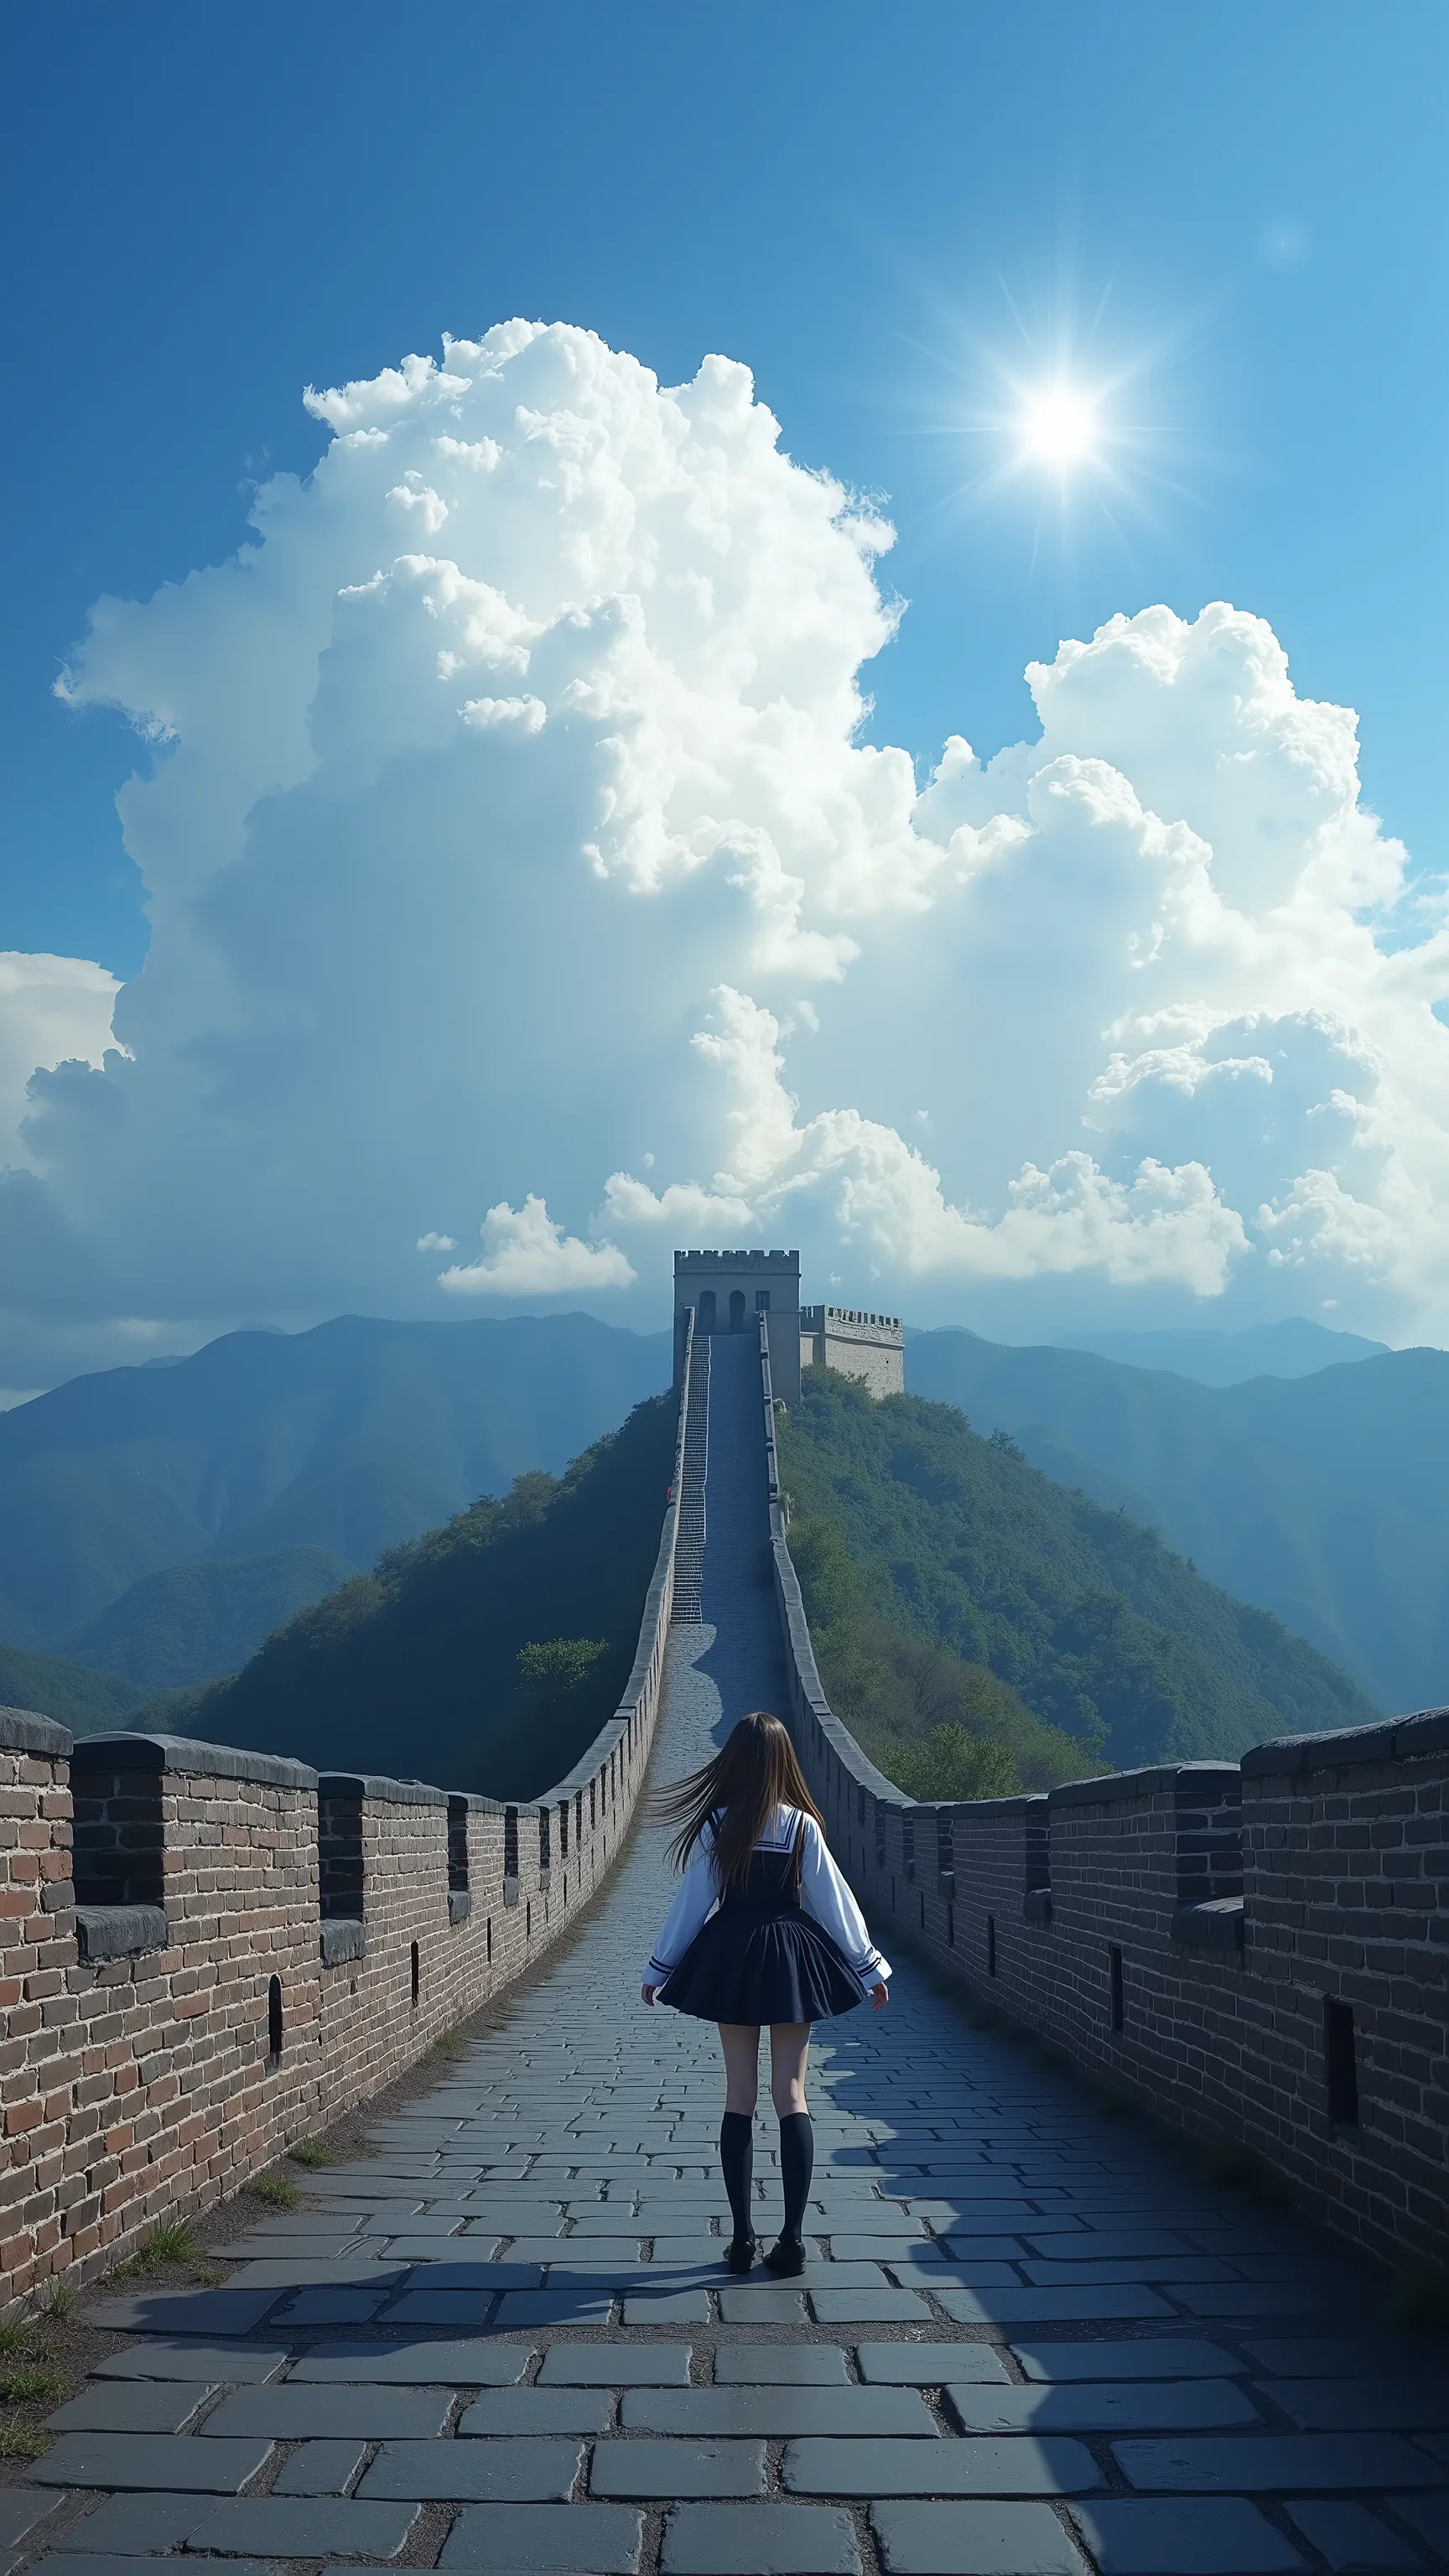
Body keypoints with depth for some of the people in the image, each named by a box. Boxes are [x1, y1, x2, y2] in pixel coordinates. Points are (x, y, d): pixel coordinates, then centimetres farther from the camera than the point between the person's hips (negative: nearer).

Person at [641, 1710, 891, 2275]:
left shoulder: (716, 1824, -6)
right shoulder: (801, 1825, -6)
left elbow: (693, 1900, 0)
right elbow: (834, 1901, -1)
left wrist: (659, 1969, 11)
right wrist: (869, 1967, 8)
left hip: (729, 1960, 0)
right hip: (792, 1959, 0)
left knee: (739, 2097, 6)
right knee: (791, 2097, 3)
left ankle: (742, 2238, 6)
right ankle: (793, 2239, -2)